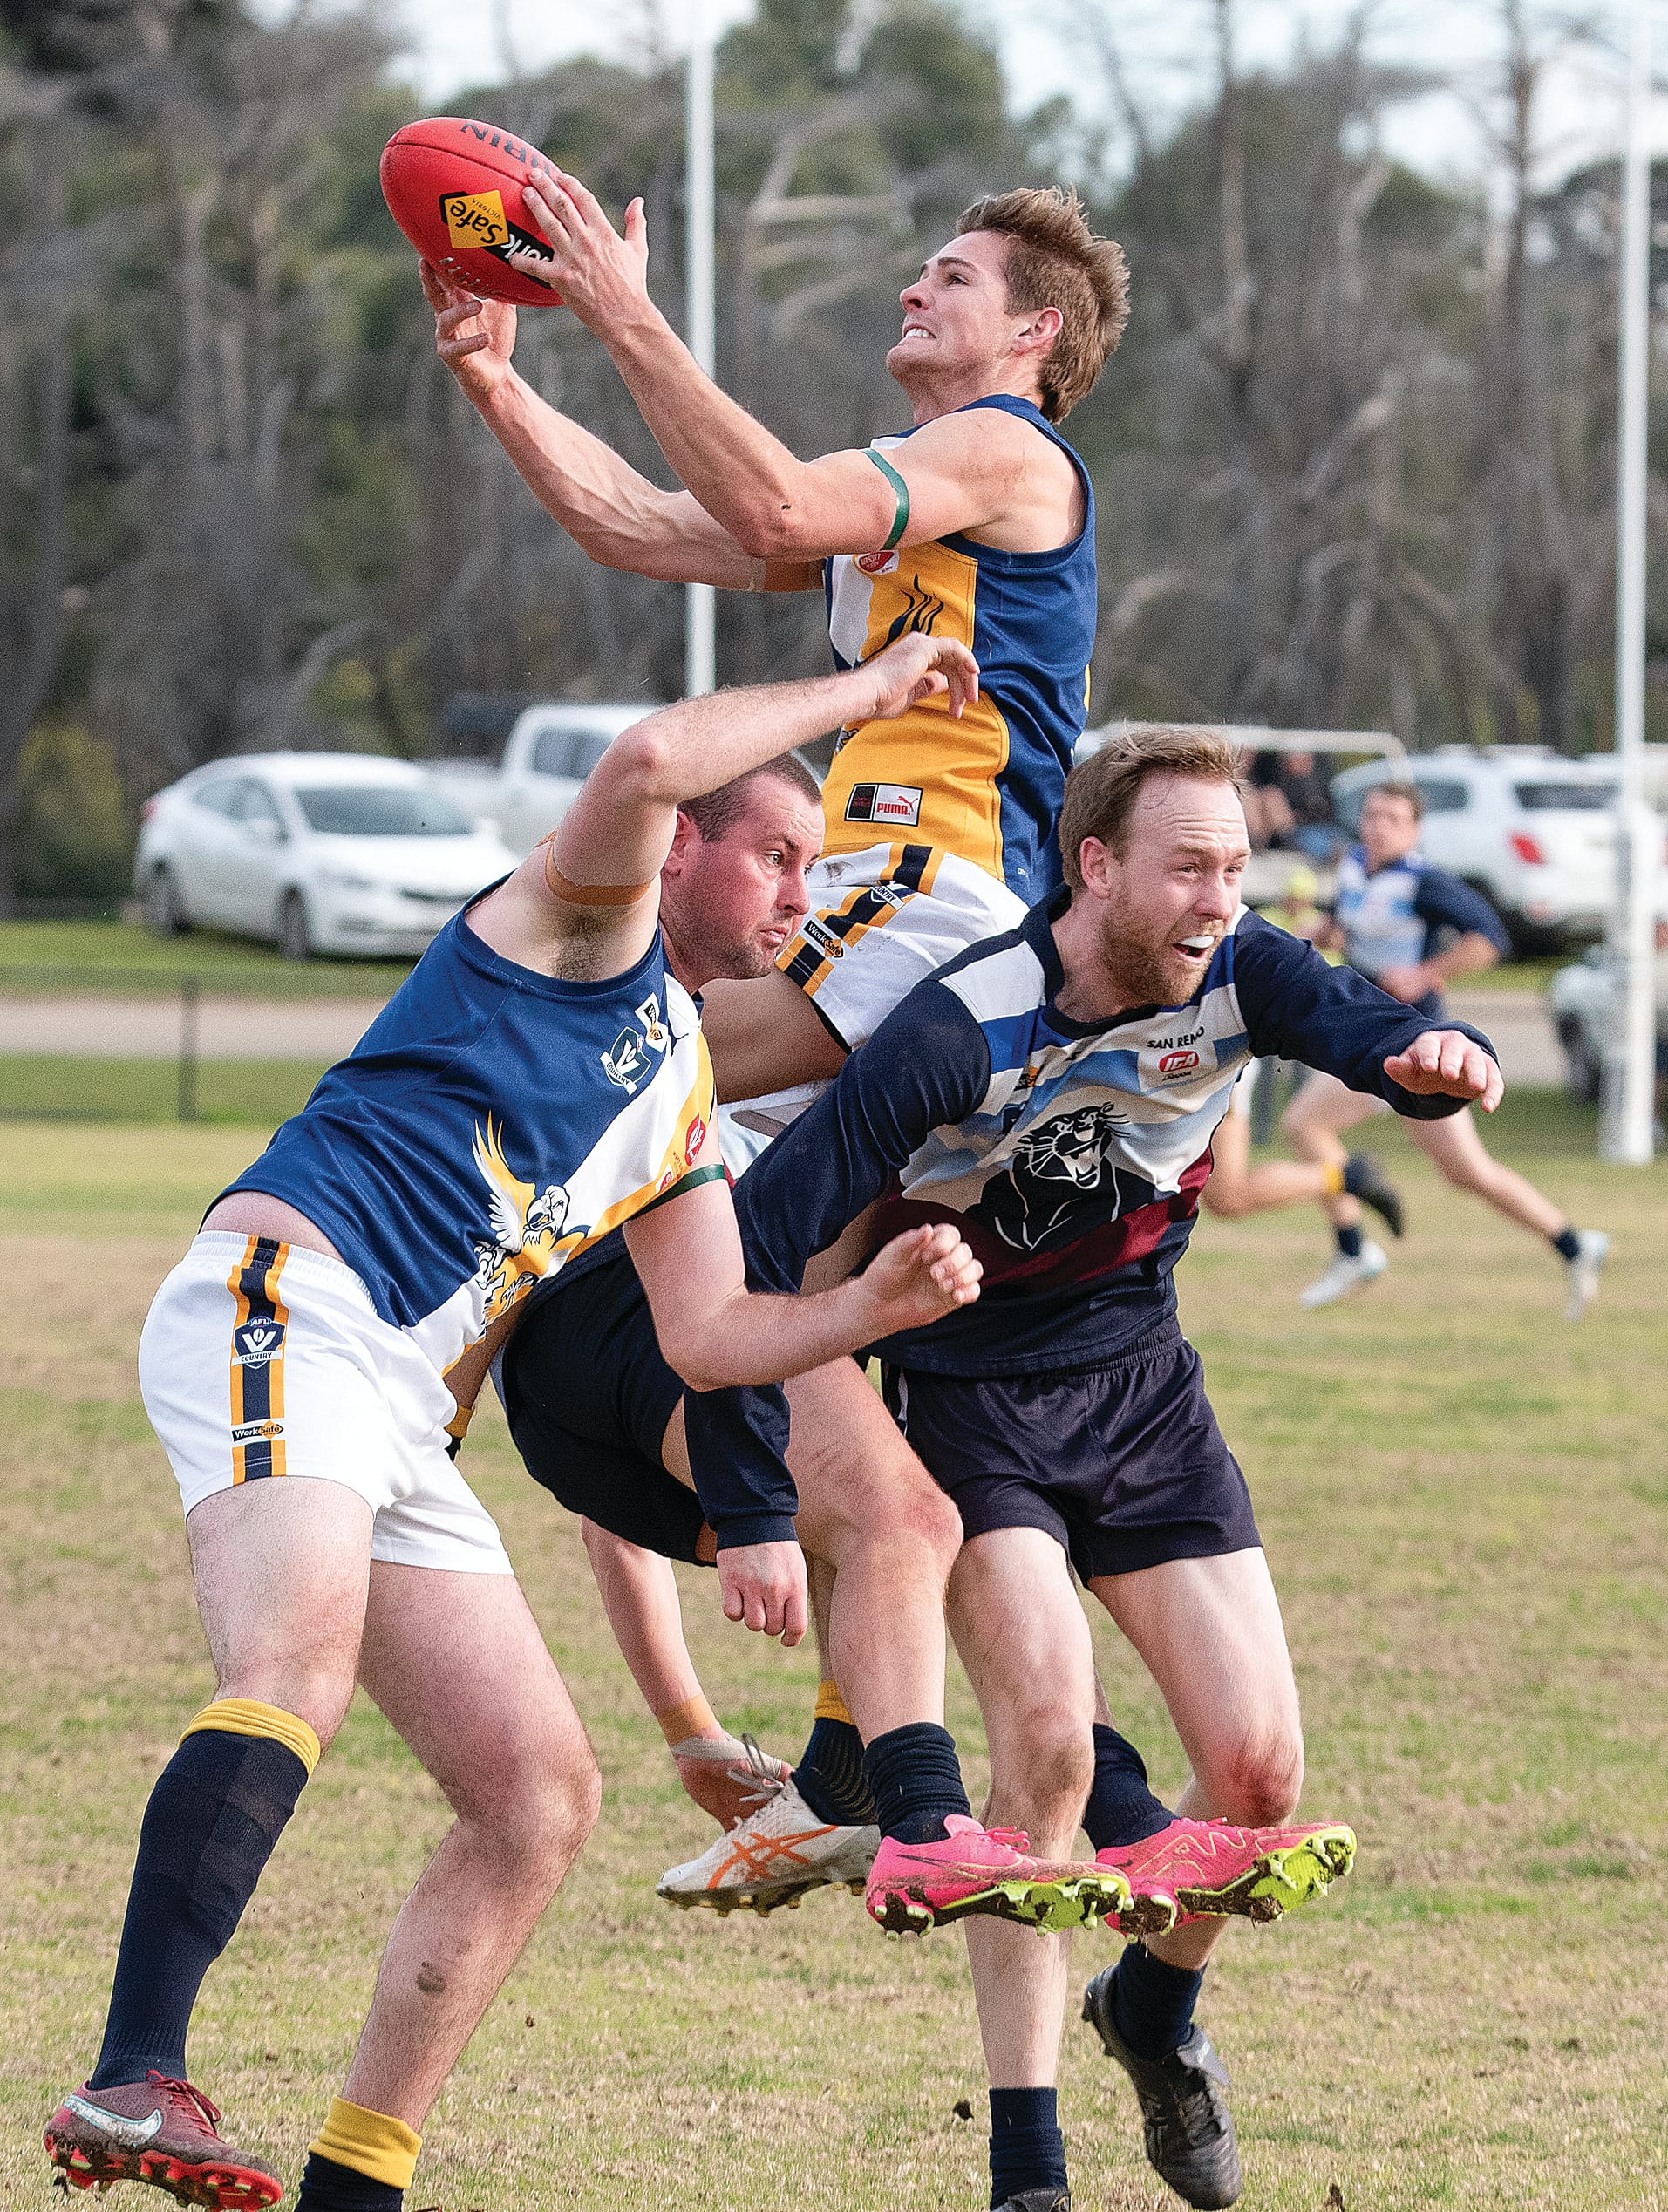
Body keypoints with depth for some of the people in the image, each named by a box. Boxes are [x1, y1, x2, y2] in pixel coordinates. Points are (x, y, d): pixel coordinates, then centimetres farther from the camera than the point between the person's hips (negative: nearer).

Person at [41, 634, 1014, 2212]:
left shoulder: (686, 1102, 30)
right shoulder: (582, 926, 7)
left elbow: (707, 1336, 25)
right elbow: (650, 763, -14)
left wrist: (881, 1301, 10)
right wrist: (862, 691, -2)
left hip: (403, 1429, 9)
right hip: (278, 1305, -9)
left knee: (540, 1800, 3)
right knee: (300, 1664, -33)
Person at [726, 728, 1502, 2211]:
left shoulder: (1236, 977, -12)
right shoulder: (958, 1036, -26)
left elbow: (1367, 1026, -30)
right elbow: (764, 1236, -25)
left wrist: (1440, 1058, -56)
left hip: (1143, 1389, 5)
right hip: (967, 1404, -5)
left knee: (1261, 1768, -2)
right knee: (1048, 1731, -22)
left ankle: (1155, 2008, 31)